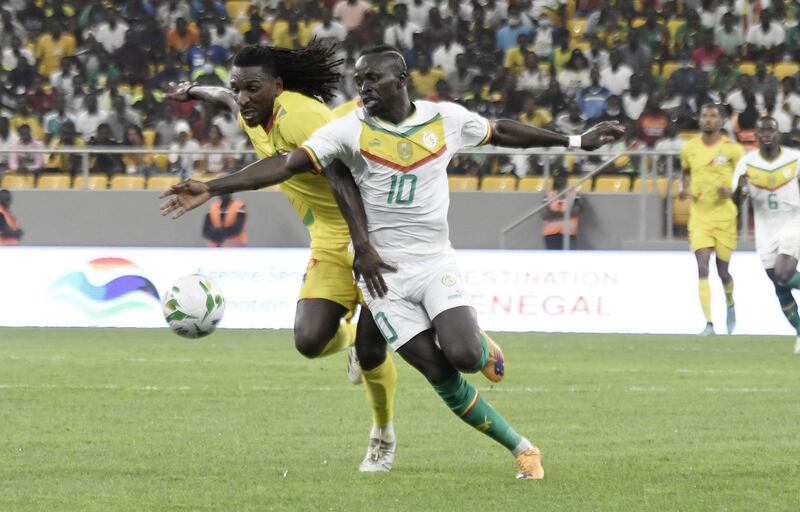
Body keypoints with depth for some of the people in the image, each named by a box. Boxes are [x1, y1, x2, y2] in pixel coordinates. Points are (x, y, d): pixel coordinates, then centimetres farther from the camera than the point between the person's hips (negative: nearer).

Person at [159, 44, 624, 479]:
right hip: (384, 272, -1)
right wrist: (211, 189, -23)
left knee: (463, 357, -23)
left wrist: (576, 141, 25)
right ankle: (521, 449, 5)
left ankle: (482, 346, 16)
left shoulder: (446, 120, 0)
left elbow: (502, 132, 17)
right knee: (441, 375, -9)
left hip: (436, 263, 1)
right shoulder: (350, 129, -7)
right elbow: (286, 165, -13)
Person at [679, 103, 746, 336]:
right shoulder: (689, 148, 4)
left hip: (724, 215, -2)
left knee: (722, 271, 7)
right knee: (703, 268, -13)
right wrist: (684, 188, 3)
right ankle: (708, 323, -17)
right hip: (699, 215, 2)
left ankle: (730, 305, 40)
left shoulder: (732, 149, -5)